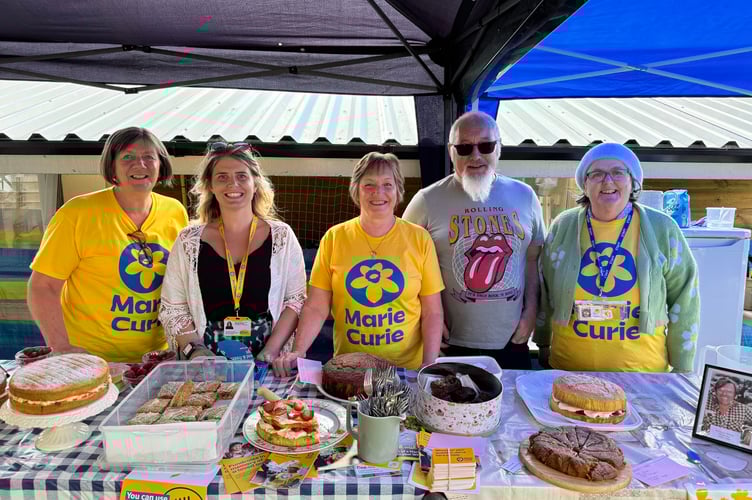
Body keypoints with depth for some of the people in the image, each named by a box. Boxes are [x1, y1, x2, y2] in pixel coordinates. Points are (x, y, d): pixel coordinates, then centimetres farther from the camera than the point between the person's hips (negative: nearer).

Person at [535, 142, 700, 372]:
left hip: (643, 368, 0)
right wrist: (543, 343, 11)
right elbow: (544, 292, 6)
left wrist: (682, 367, 3)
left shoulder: (662, 229, -6)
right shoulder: (563, 227, -5)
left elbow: (684, 301, 1)